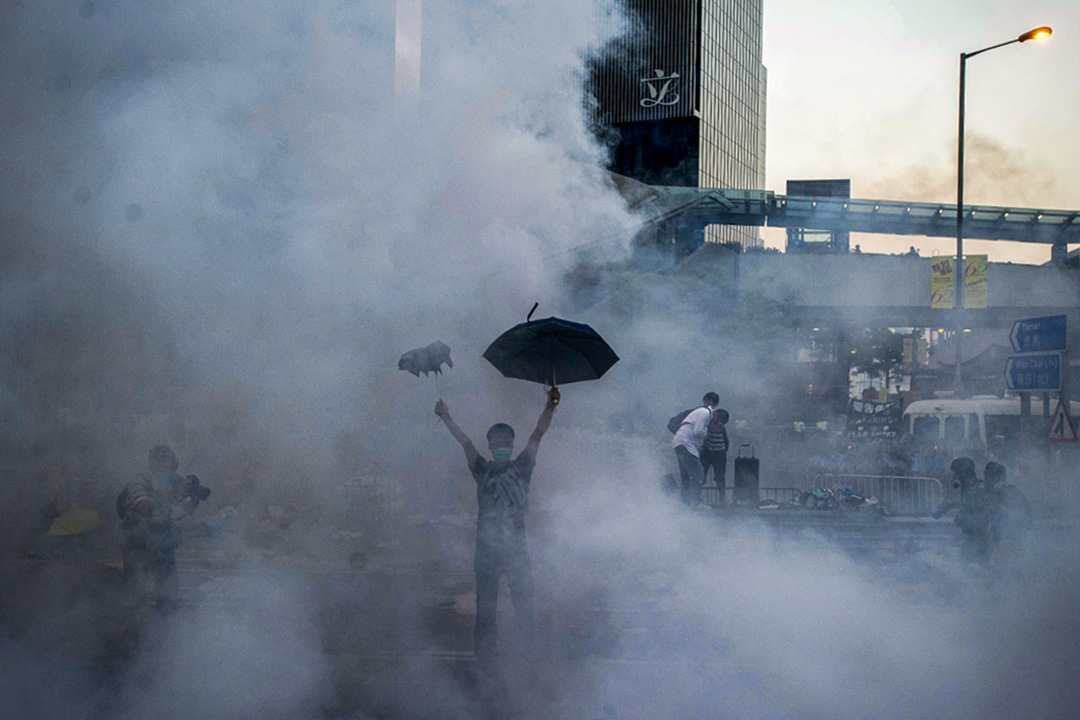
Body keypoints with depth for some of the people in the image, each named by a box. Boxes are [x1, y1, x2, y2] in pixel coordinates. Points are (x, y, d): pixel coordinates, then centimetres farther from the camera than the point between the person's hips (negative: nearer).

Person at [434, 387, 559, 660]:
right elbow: (465, 442, -4)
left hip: (516, 547, 0)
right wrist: (447, 419, -15)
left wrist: (550, 408, -17)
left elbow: (537, 435, -5)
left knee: (524, 602, 2)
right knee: (485, 607, 2)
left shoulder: (521, 467, 6)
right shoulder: (483, 469, 7)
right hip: (487, 547, 0)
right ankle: (484, 655, 8)